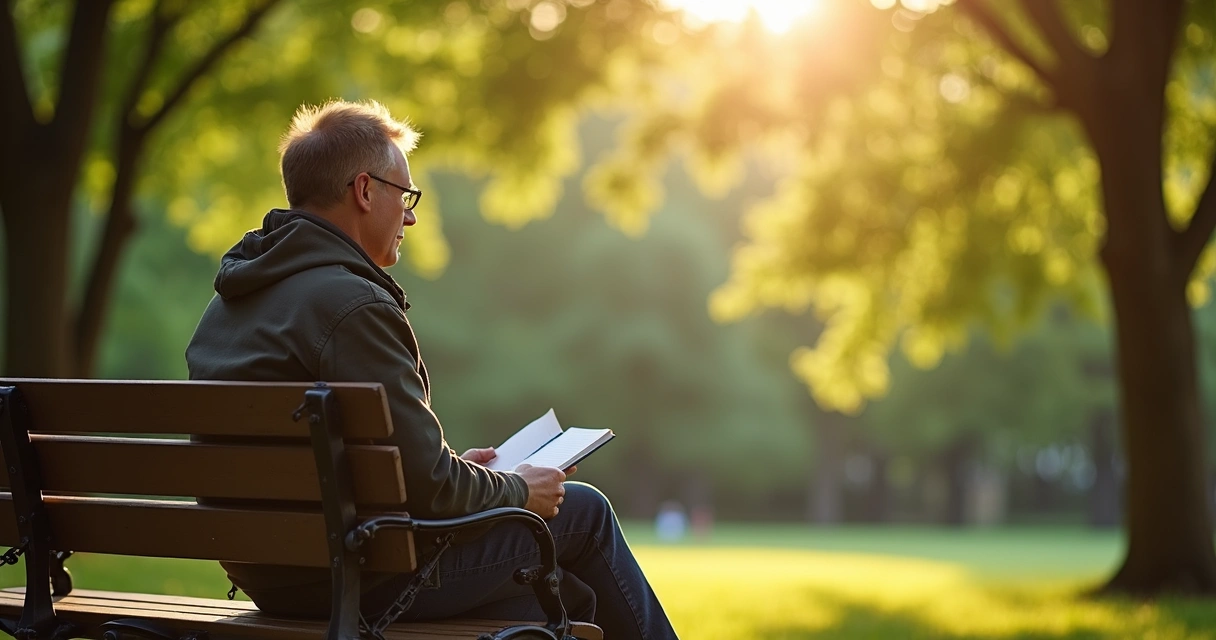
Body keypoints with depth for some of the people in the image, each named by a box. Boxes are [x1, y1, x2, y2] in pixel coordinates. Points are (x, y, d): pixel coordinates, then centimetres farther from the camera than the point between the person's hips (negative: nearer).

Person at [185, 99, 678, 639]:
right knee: (582, 510, 9)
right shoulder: (349, 305, -20)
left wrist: (450, 466, 18)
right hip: (355, 575, -9)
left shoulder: (232, 300, 10)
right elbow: (426, 485, -21)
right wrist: (517, 489, -2)